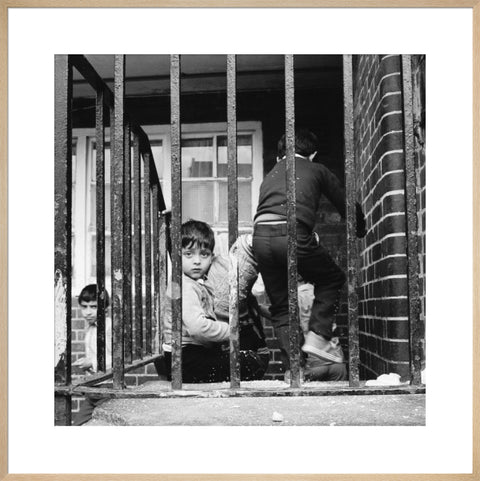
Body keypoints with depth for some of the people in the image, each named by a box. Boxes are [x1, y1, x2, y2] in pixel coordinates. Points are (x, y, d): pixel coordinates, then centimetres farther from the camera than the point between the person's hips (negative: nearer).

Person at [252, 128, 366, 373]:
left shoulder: (270, 175, 31)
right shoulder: (317, 170, 20)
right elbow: (346, 204, 24)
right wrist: (360, 230, 44)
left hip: (260, 235, 4)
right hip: (292, 233, -4)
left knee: (280, 307, 16)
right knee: (332, 279, 21)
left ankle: (293, 367, 9)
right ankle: (317, 337, 8)